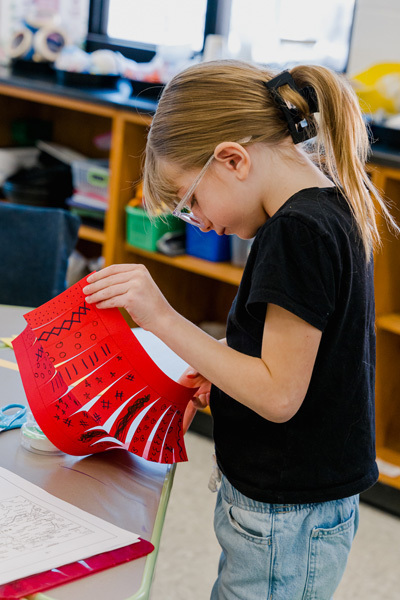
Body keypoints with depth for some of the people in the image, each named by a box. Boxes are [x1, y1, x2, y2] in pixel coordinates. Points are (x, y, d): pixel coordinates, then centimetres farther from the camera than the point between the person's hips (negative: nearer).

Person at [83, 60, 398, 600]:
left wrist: (165, 320, -22)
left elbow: (279, 397, -23)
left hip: (285, 523, -9)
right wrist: (229, 364, 4)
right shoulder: (334, 209, 7)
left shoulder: (297, 231, -22)